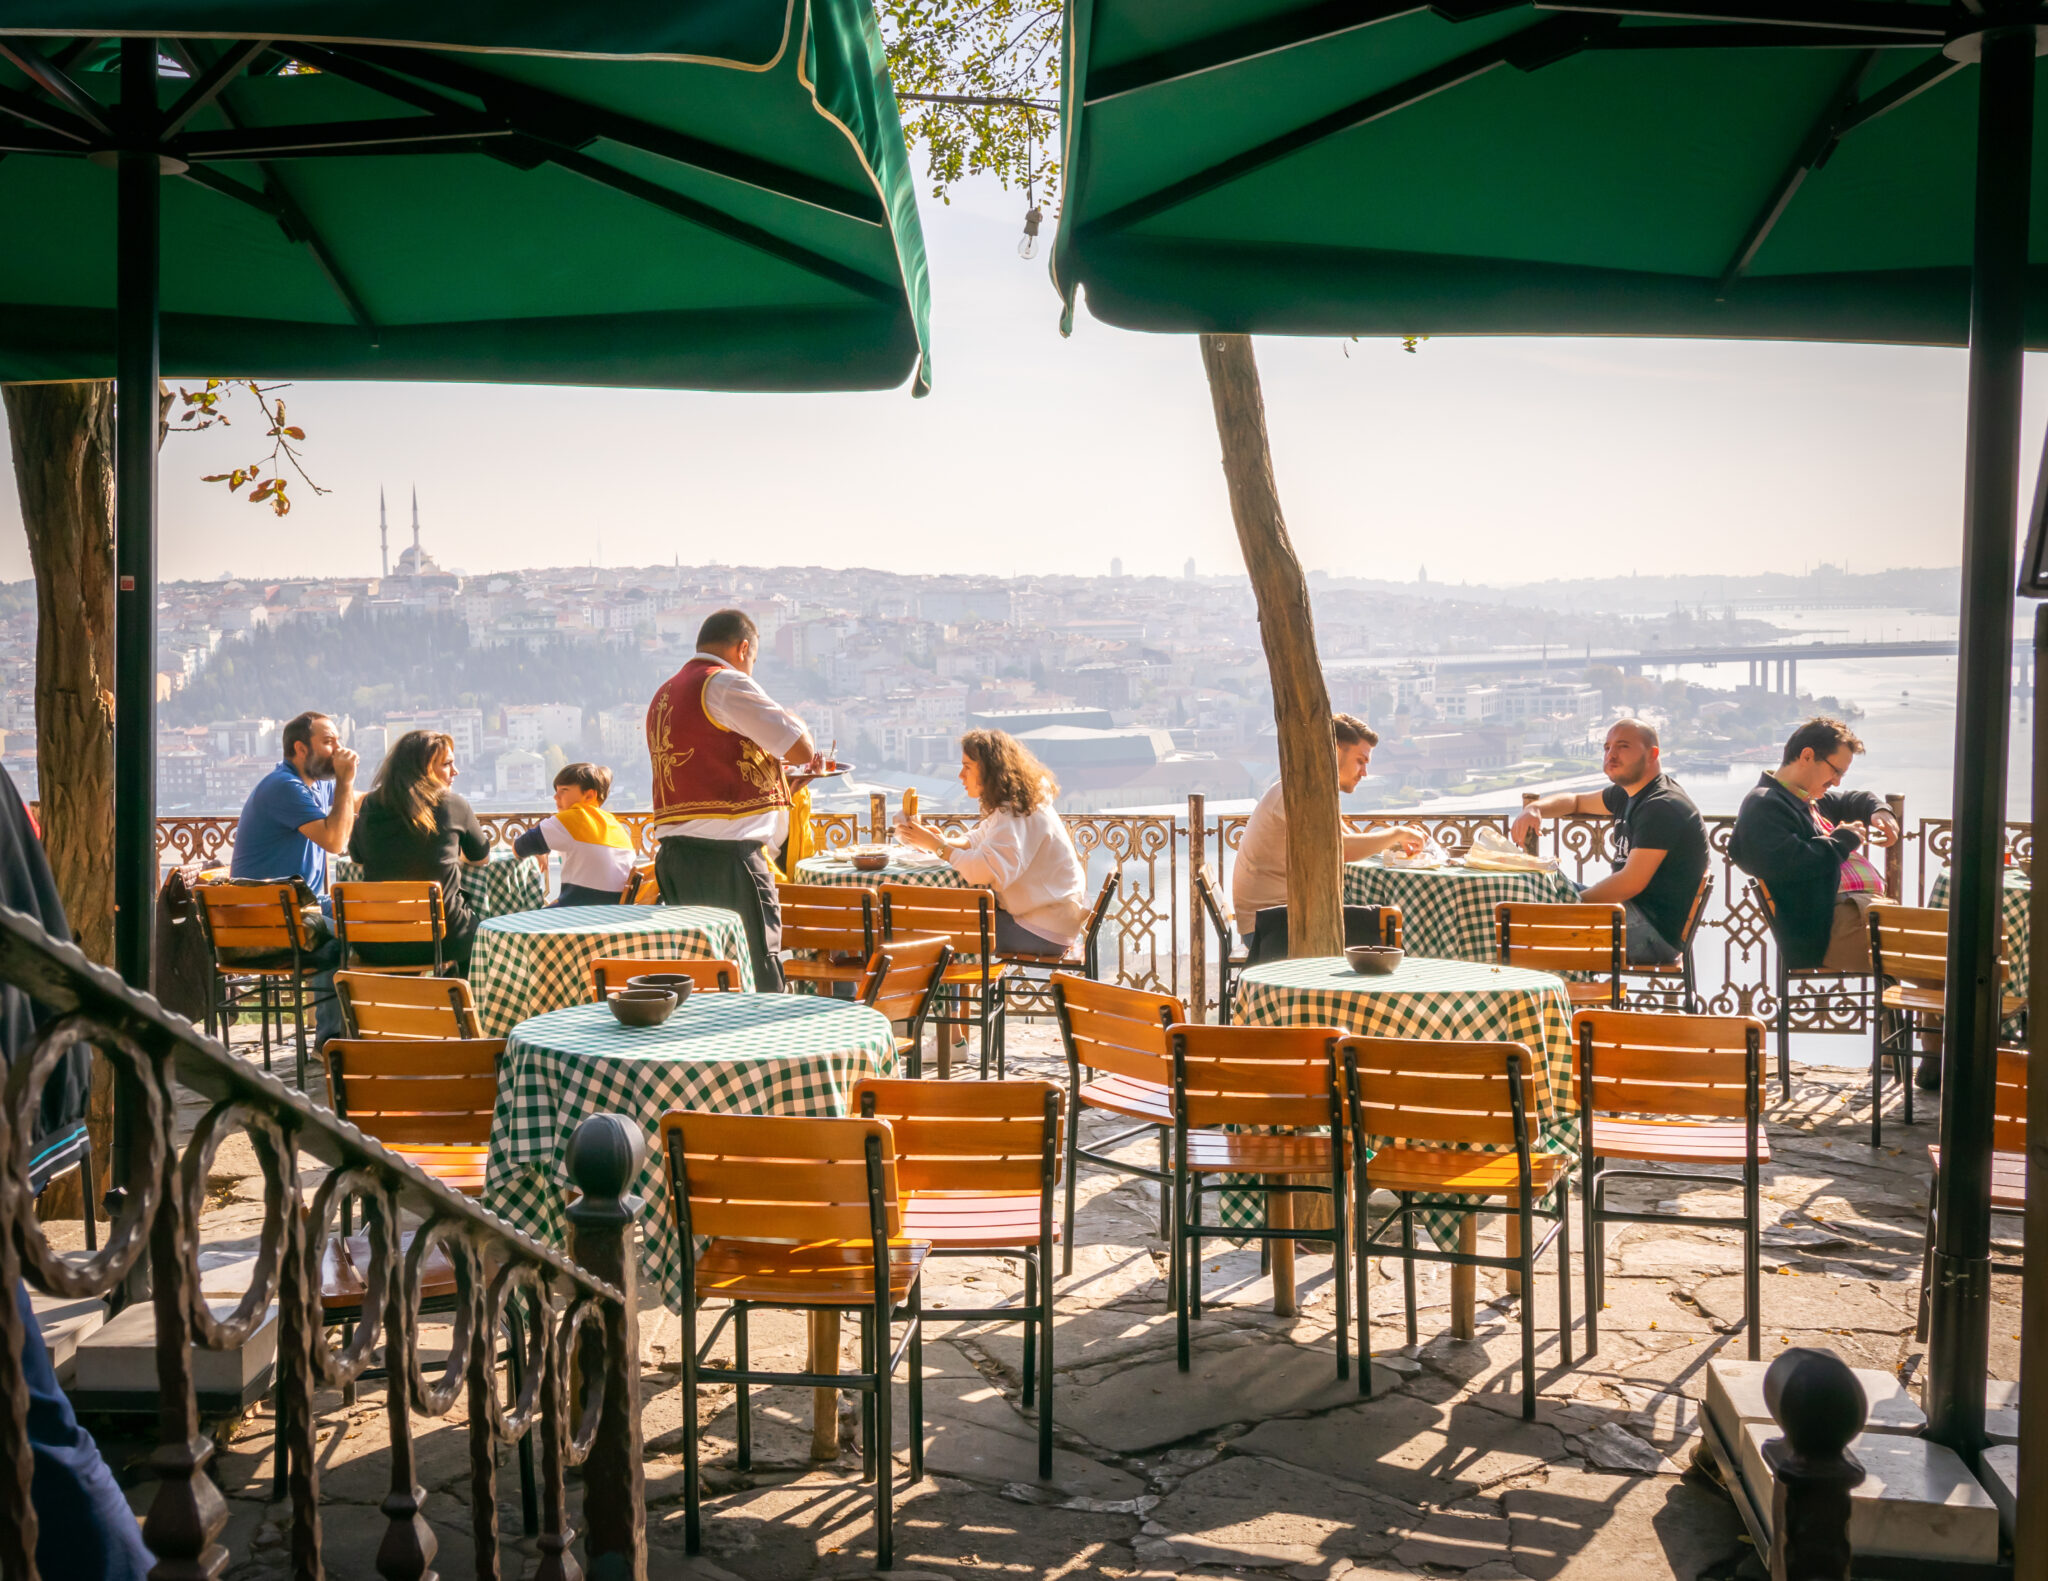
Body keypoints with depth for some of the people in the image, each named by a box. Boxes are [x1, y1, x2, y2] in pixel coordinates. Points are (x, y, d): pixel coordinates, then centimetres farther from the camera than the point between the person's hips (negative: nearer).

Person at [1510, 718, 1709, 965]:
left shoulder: (1662, 807, -19)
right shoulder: (1627, 794, 12)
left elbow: (1631, 882, -26)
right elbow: (1576, 801, 28)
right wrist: (1535, 808, 6)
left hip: (1657, 931, -10)